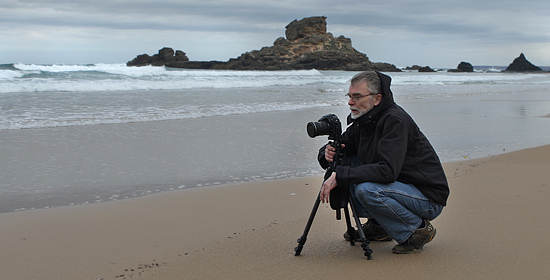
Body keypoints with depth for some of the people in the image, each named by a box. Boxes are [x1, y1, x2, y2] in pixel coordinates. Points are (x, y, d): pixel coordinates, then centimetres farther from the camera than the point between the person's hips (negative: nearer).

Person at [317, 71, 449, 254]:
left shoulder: (395, 120, -23)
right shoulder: (362, 121, 2)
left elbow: (387, 170, -34)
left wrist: (339, 176, -32)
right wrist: (328, 153, -16)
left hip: (429, 199, -9)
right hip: (400, 187, 9)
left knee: (366, 190, -32)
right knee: (345, 165, 1)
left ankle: (417, 229, -8)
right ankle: (378, 225, 10)